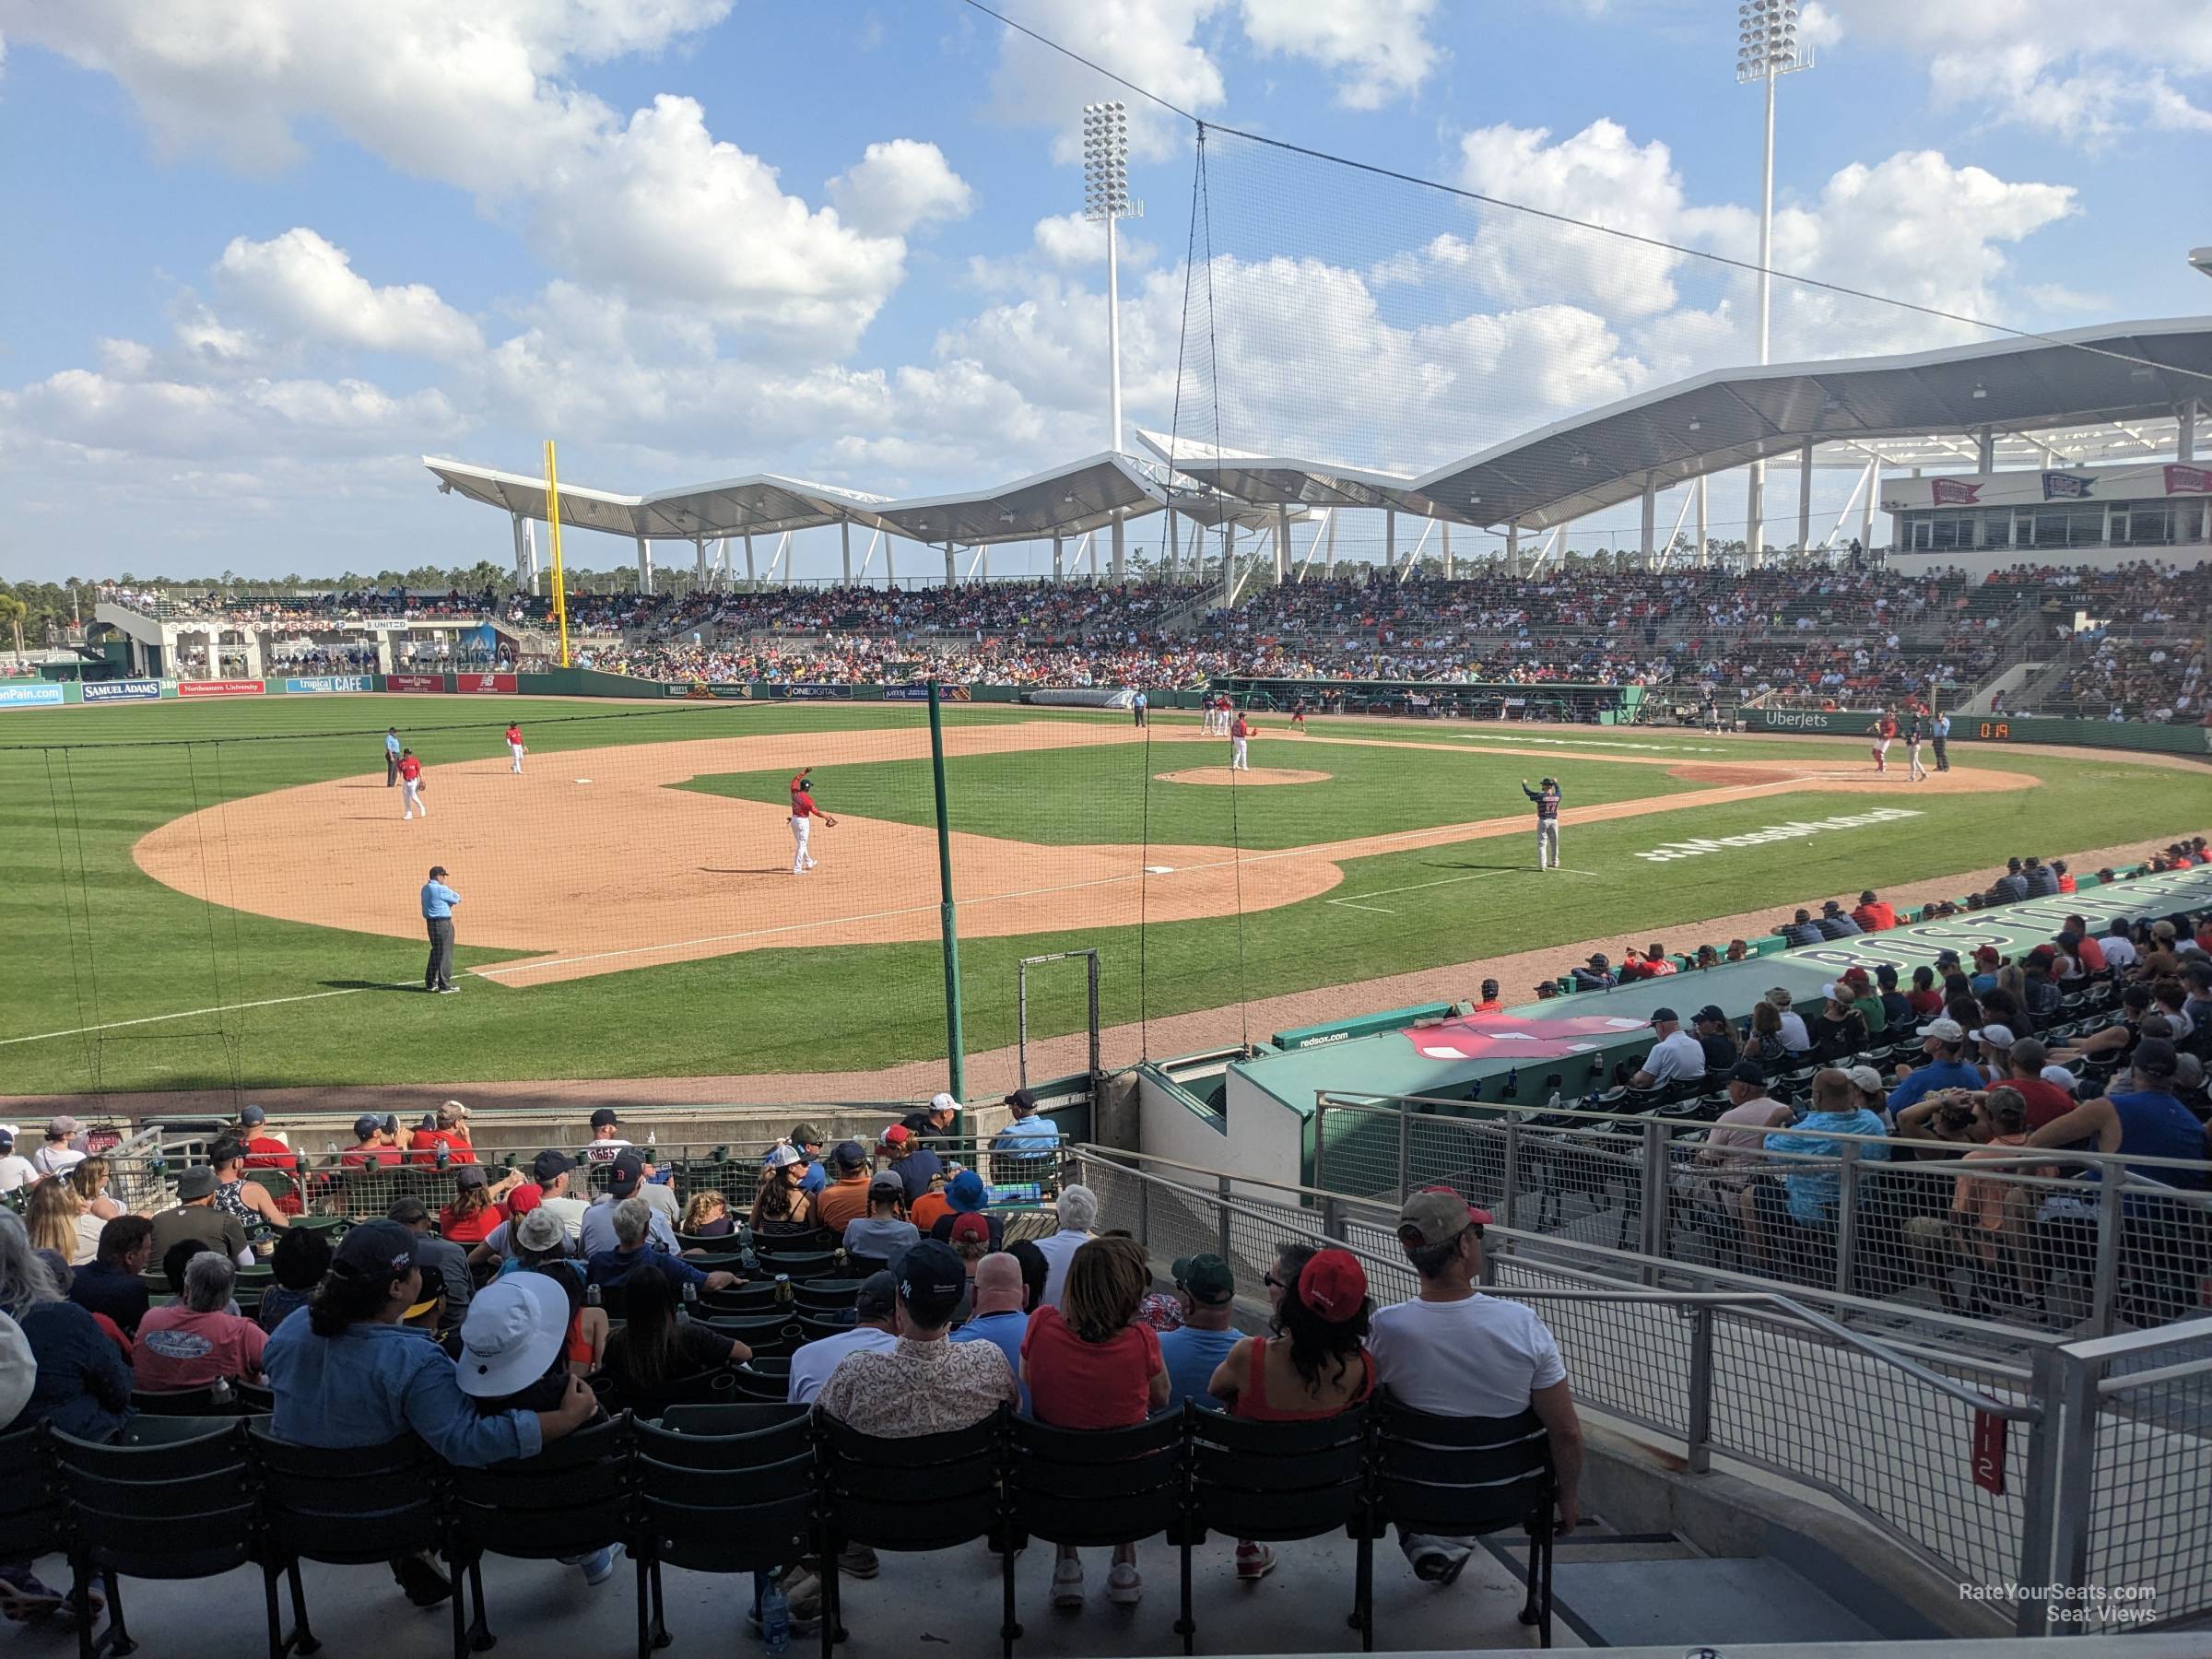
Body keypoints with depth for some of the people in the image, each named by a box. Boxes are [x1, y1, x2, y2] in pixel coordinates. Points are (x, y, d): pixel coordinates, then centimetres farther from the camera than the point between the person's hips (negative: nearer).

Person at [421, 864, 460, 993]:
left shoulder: (425, 888, 11)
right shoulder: (441, 889, -16)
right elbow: (457, 898, -8)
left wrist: (452, 900, 0)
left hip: (430, 922, 9)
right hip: (443, 923, -9)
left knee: (435, 951, 20)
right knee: (445, 954, -4)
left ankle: (431, 983, 27)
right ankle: (444, 986, -3)